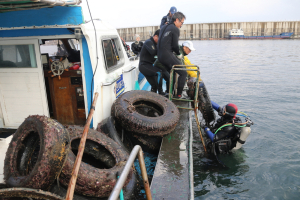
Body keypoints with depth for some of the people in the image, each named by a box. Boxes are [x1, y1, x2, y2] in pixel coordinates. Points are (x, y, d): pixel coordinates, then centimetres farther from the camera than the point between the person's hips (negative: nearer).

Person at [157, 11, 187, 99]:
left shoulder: (164, 27, 19)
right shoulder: (175, 29, -7)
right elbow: (175, 45, -10)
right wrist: (179, 54, 8)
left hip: (160, 56, 9)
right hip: (168, 56, -9)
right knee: (183, 73, -3)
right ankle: (179, 95, -3)